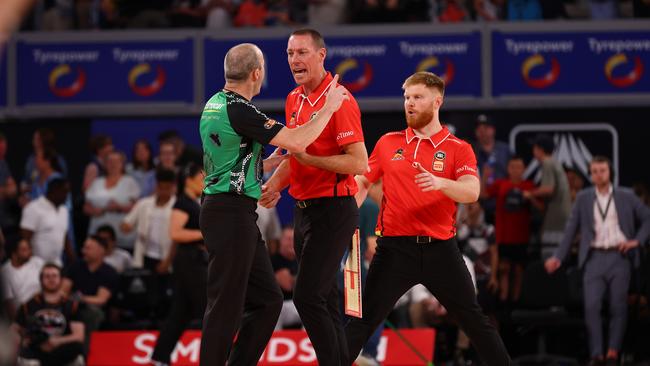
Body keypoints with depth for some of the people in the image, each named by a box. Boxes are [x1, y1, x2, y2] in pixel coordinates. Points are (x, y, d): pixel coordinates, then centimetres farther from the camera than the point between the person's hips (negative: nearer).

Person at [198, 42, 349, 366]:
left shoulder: (215, 105, 13)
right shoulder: (239, 110, -17)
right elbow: (297, 143, -20)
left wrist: (268, 164, 31)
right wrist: (329, 107, -8)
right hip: (231, 214, -10)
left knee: (267, 299, 13)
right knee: (227, 305, -6)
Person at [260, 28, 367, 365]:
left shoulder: (338, 99, -14)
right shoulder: (293, 100, 12)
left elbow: (358, 163, -19)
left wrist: (309, 158, -23)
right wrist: (275, 183, 10)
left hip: (333, 210, -9)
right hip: (303, 208, 9)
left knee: (308, 296, -15)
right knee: (324, 299, 10)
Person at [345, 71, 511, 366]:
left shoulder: (459, 149, 2)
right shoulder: (388, 143, 10)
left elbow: (471, 192, -13)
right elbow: (362, 182, 18)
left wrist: (439, 182, -33)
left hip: (439, 249, -1)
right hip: (395, 247, 1)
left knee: (474, 320, 3)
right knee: (363, 321, -3)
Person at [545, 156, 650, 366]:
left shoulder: (626, 197, 7)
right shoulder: (583, 198, 9)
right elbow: (571, 229, 8)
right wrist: (558, 257, 1)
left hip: (619, 256, 0)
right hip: (594, 258, 0)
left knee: (618, 307, -2)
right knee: (591, 306, -11)